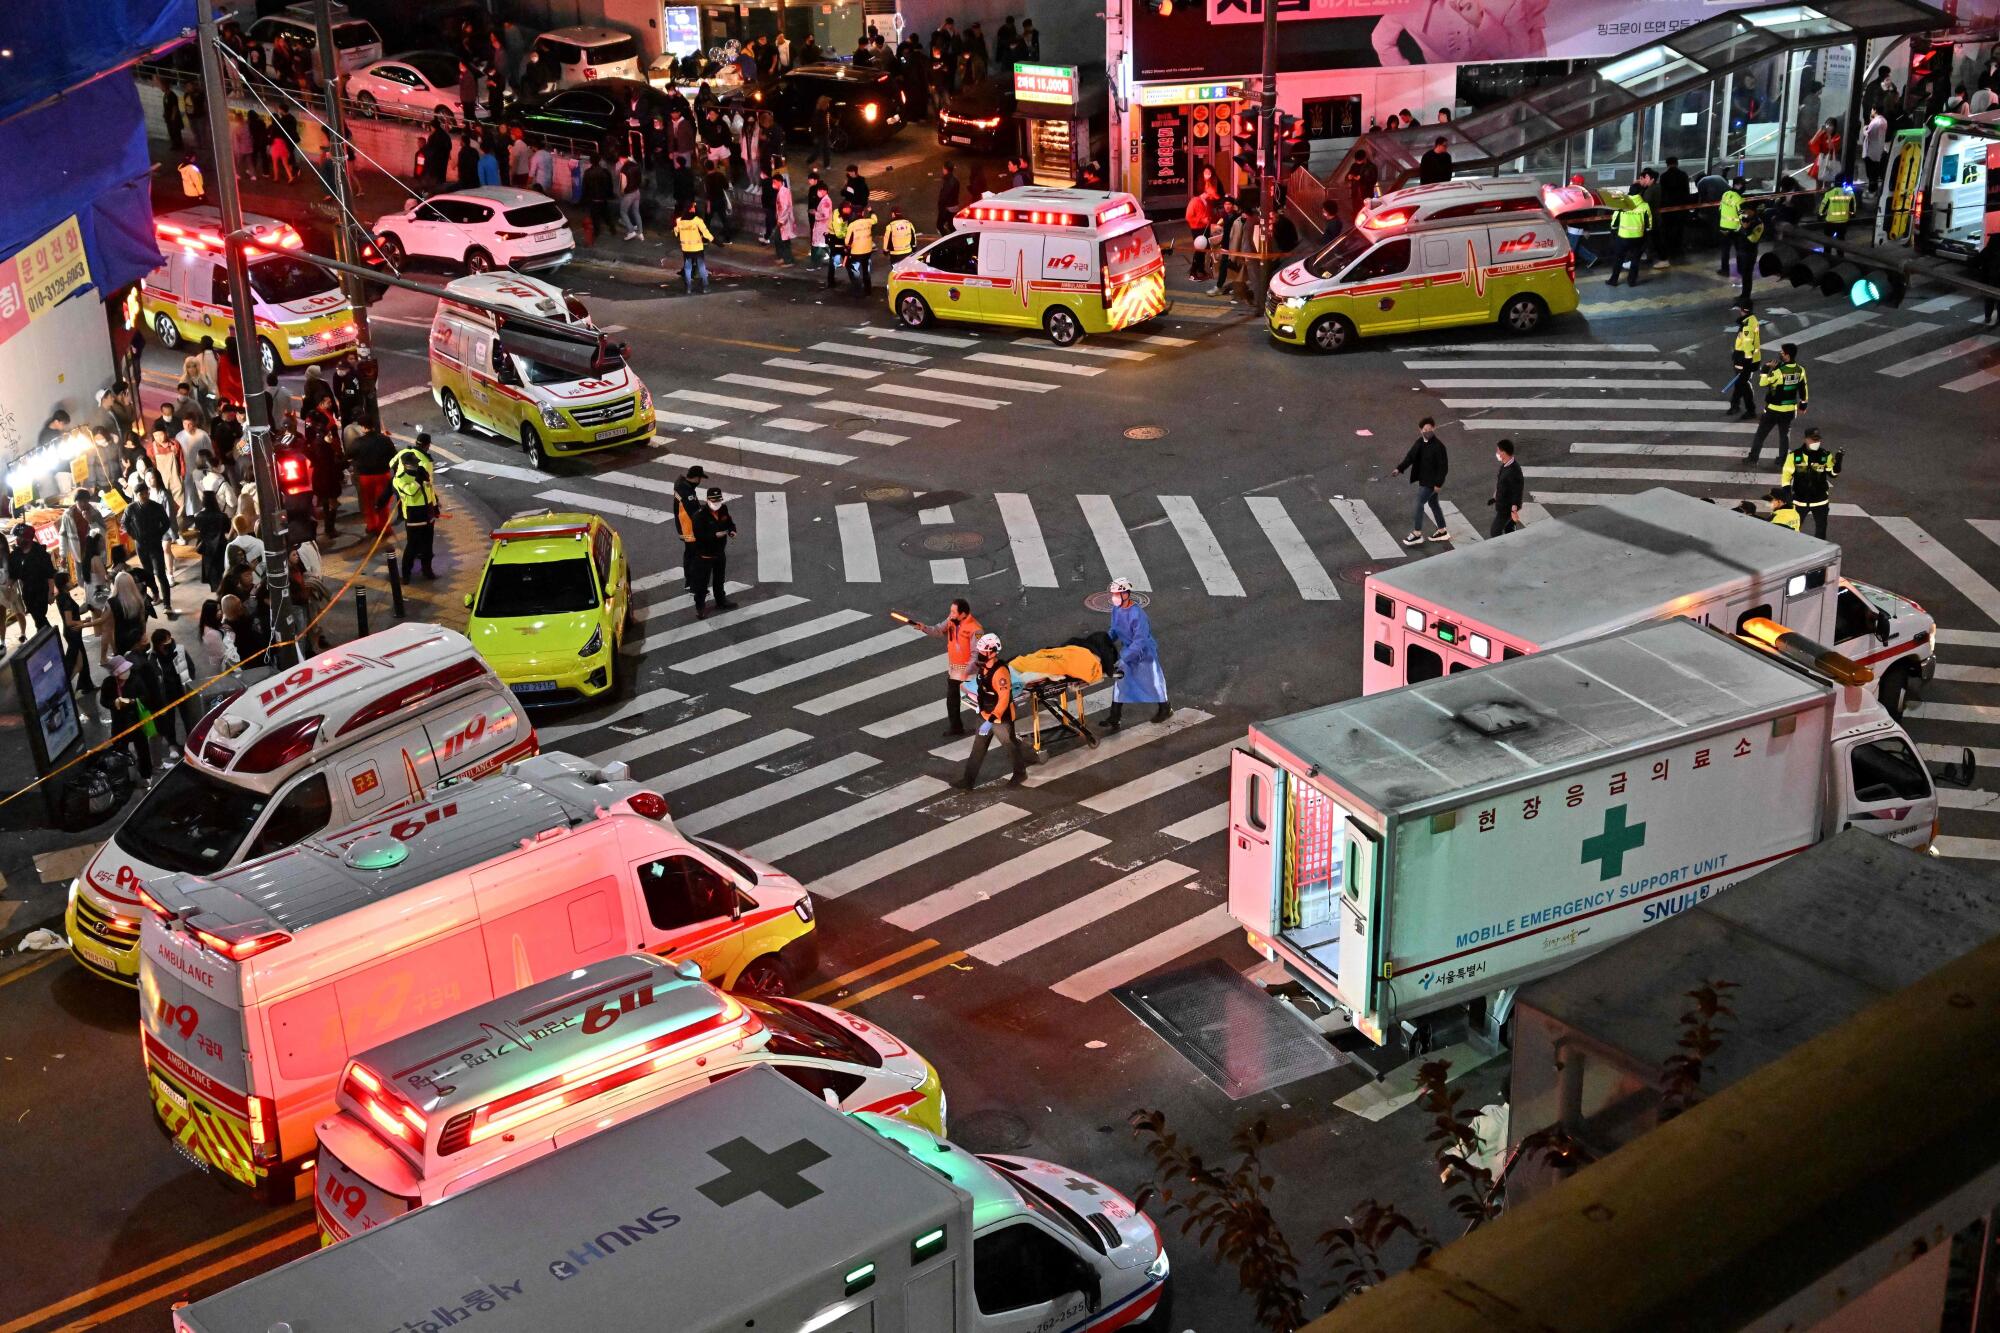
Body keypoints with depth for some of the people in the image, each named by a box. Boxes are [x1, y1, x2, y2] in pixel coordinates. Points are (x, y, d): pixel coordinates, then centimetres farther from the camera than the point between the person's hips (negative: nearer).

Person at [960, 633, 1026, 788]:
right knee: (978, 748, 11)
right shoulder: (982, 666, -3)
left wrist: (991, 720, -33)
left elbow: (1004, 699, -31)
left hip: (1001, 718, -8)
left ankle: (1020, 774, 36)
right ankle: (969, 780, 17)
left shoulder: (1000, 672, -30)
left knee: (1011, 745, 15)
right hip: (985, 715, 8)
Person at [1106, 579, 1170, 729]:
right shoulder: (1116, 609, -9)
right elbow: (1114, 630, 7)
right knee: (1121, 681, 3)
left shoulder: (1137, 614, -33)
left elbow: (1140, 641, -32)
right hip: (1128, 650, 6)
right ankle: (1115, 718, 7)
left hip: (1144, 652, -6)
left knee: (1153, 681, 13)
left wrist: (1123, 658, -36)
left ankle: (1165, 708, 39)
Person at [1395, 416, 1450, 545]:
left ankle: (1417, 534, 2)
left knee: (1419, 504, -7)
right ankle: (1442, 532, 31)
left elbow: (1443, 466, -19)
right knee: (1433, 504, 18)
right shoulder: (1420, 443, 2)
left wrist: (1438, 483, -19)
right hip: (1424, 479, 9)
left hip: (1431, 482, -9)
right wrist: (1399, 468, -9)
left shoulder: (1438, 446, -21)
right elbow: (1410, 456, 3)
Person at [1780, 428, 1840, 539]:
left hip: (1820, 501, 1)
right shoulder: (1794, 456, -9)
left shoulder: (1826, 455, -5)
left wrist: (1837, 461, -22)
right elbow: (1786, 475, -5)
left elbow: (1833, 473, -4)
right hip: (1800, 500, -1)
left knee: (1821, 529, 9)